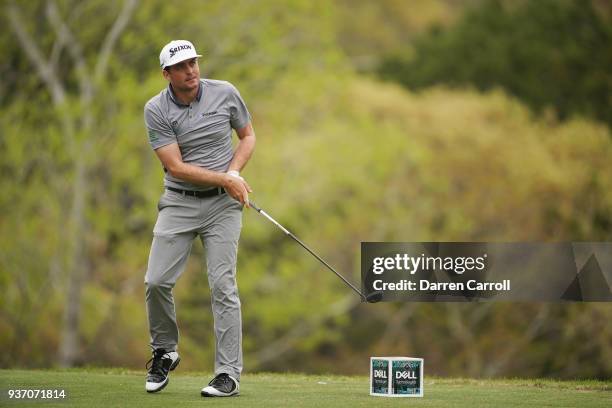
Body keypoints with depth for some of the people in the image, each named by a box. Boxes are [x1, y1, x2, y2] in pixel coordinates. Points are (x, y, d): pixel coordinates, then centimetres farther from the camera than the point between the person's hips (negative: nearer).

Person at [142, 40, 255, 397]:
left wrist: (234, 172, -8)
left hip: (223, 204, -1)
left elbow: (248, 135, 10)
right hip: (179, 203, 1)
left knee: (223, 285, -7)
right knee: (157, 281, -5)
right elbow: (176, 167, -12)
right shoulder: (156, 110, -8)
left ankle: (229, 374, -5)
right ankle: (164, 352, 20)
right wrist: (224, 180, -18)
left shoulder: (225, 93, -4)